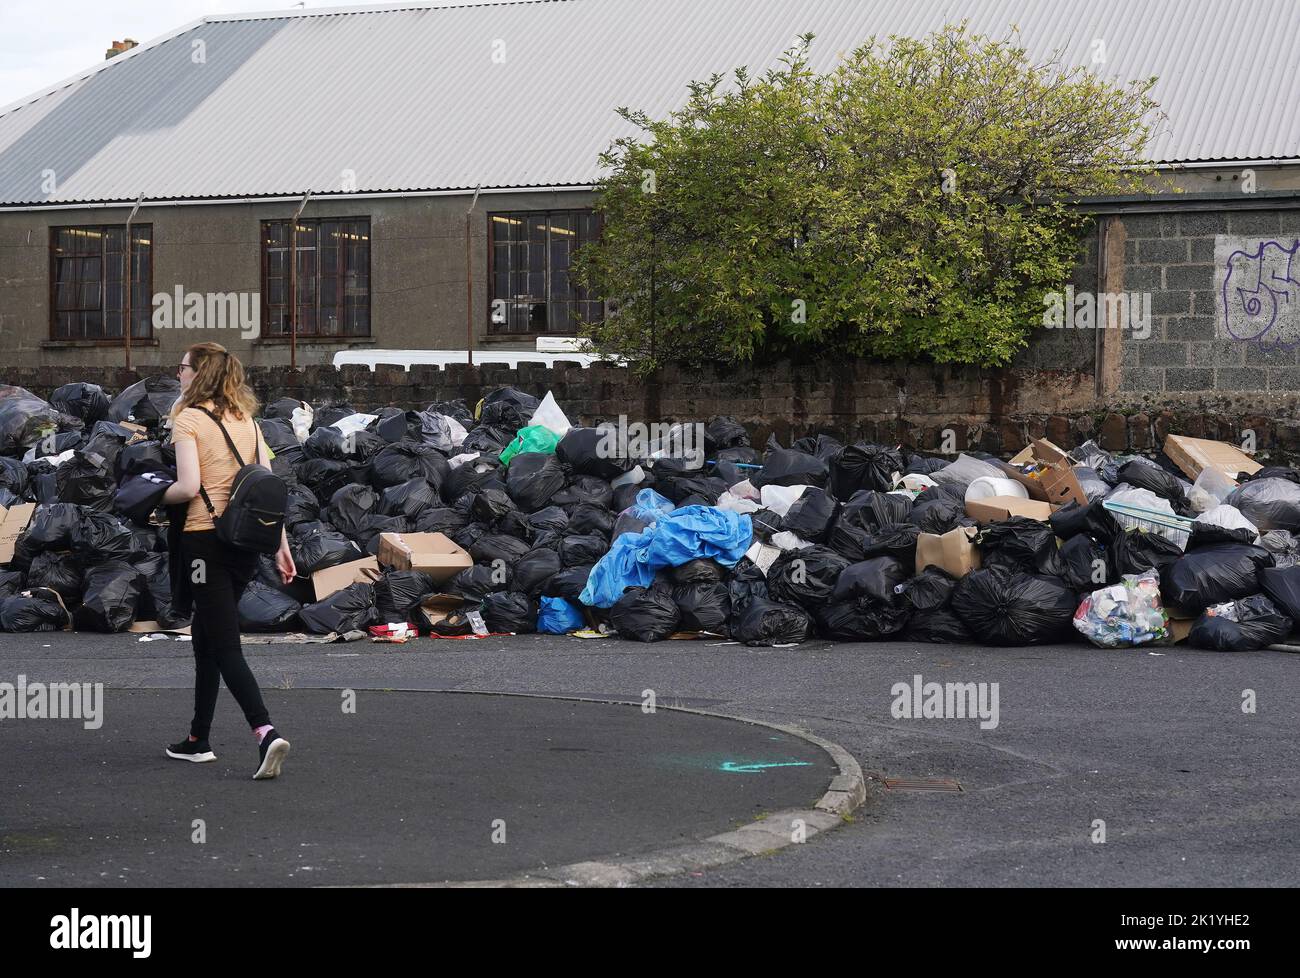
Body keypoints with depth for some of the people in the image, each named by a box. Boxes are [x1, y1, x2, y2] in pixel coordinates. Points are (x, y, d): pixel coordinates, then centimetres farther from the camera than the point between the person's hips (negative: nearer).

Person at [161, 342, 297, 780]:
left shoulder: (188, 419, -8)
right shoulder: (246, 420, 11)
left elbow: (188, 486, -19)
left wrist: (157, 498, 1)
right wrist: (281, 545, 9)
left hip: (204, 540, -7)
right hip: (245, 542, 7)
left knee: (225, 648, -8)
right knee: (206, 641, 19)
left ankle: (266, 733, -23)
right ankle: (199, 739, 26)